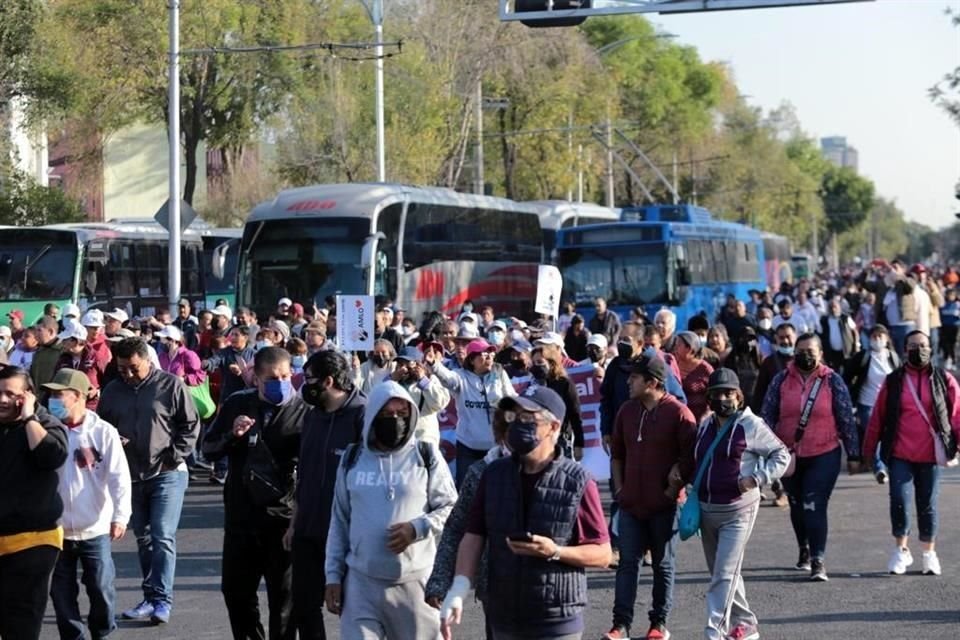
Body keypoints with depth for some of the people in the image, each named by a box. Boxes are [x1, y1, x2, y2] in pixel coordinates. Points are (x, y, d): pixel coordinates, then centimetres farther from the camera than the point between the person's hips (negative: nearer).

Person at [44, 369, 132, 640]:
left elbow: (119, 477, -10)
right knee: (61, 592, 7)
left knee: (101, 588, 3)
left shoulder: (103, 432, -7)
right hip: (56, 529, 3)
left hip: (94, 529, -2)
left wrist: (120, 516, -18)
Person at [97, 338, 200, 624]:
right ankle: (150, 598, 19)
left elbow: (190, 424, -3)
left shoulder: (170, 385, -6)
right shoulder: (112, 391, 6)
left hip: (167, 474, -5)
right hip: (132, 475, 5)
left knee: (163, 538, -10)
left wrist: (175, 456, -10)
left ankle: (162, 600, -8)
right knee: (143, 538, 11)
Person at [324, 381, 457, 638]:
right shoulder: (353, 459, 9)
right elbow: (339, 521, 12)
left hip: (415, 582, -1)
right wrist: (333, 576, 8)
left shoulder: (426, 456, 2)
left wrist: (417, 528, -15)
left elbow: (451, 507, 2)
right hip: (361, 582, 1)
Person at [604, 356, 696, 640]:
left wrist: (677, 481, -10)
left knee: (663, 565, 7)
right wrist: (619, 487, 9)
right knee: (627, 563, 1)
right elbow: (617, 453, 15)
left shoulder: (678, 413, -11)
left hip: (664, 504, -4)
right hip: (631, 503, 4)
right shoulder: (627, 410, 6)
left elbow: (690, 457, -9)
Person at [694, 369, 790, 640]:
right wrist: (693, 500, 14)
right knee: (720, 573, 15)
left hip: (738, 511, -7)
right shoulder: (705, 426, 11)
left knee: (725, 575, -12)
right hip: (706, 509, 7)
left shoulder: (751, 426, -8)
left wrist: (756, 479, -15)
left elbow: (781, 455, -3)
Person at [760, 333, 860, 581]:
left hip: (823, 456, -3)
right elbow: (768, 417, 4)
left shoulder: (832, 381, -3)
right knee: (797, 506, 16)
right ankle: (805, 550, 35)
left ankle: (818, 560, -13)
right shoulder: (782, 380, 2)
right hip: (789, 456, 3)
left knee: (815, 507, -13)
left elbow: (847, 419, 1)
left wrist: (853, 455, 1)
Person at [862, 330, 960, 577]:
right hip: (900, 456, 0)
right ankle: (901, 550, 7)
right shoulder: (893, 382, 4)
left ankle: (929, 553, 22)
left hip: (930, 456, 0)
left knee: (927, 505, 7)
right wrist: (868, 449, 6)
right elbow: (878, 418, 6)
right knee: (899, 500, -11)